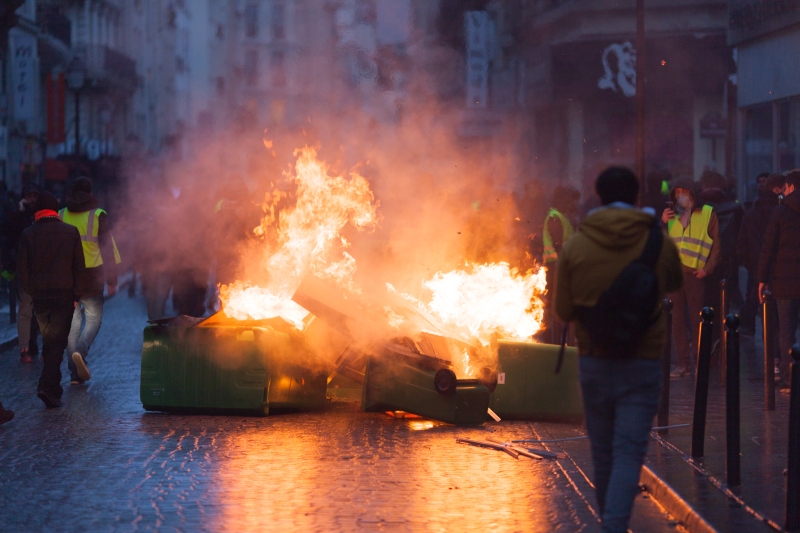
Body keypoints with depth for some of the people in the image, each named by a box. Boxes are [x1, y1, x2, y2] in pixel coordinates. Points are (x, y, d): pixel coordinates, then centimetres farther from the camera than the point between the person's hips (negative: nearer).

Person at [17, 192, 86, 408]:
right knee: (57, 341, -2)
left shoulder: (28, 234, -1)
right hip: (64, 294, -2)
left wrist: (31, 291, 10)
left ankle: (52, 387, 22)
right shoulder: (71, 232, -2)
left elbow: (22, 269, -1)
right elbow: (79, 267, 0)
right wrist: (76, 295, 6)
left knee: (48, 340, 16)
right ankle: (48, 387, -17)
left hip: (39, 295, 2)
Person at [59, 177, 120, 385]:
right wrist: (111, 280, 0)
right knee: (93, 318, 7)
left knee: (72, 321, 7)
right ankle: (80, 351, -21)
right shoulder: (98, 215, -4)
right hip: (92, 276, -3)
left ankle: (75, 373, 5)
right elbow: (107, 248, -5)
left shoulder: (61, 216, 3)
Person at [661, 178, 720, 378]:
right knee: (677, 320, 3)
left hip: (695, 273, -4)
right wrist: (662, 224, -3)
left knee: (697, 320, -4)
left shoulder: (707, 214, 3)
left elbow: (716, 244, 2)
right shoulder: (672, 215, 16)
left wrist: (707, 268, -9)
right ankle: (683, 363, 6)